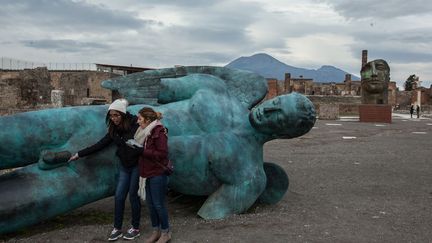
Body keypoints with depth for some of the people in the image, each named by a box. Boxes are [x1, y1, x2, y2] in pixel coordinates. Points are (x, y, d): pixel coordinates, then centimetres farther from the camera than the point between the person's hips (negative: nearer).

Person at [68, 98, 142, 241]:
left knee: (133, 195, 2)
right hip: (125, 166, 6)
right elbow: (99, 145, 8)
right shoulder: (114, 130, 3)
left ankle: (135, 229, 19)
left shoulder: (135, 125, -16)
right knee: (119, 196, 4)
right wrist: (79, 154, 10)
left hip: (137, 165, -5)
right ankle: (117, 229, 18)